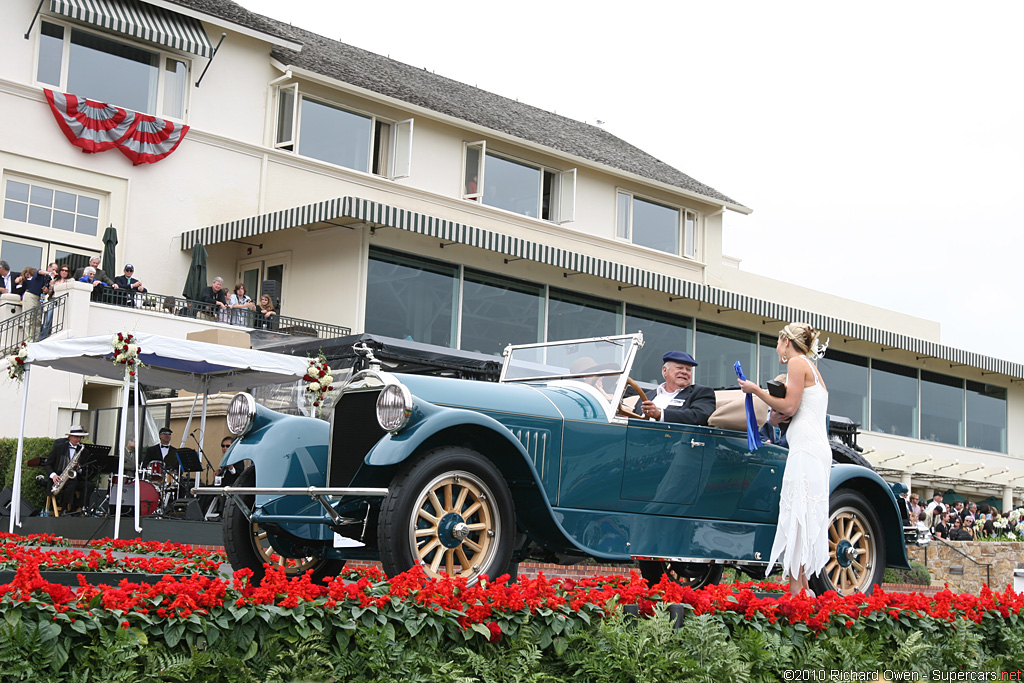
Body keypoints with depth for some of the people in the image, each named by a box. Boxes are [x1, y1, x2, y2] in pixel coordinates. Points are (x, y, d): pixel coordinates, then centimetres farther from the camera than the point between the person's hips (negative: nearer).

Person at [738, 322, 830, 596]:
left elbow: (789, 407, -11)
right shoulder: (813, 369, 26)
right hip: (816, 448, 10)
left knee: (798, 516, -12)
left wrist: (756, 391, -2)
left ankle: (795, 589, -15)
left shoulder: (797, 362, -2)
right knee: (805, 518, 7)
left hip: (806, 448, -10)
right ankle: (803, 587, 6)